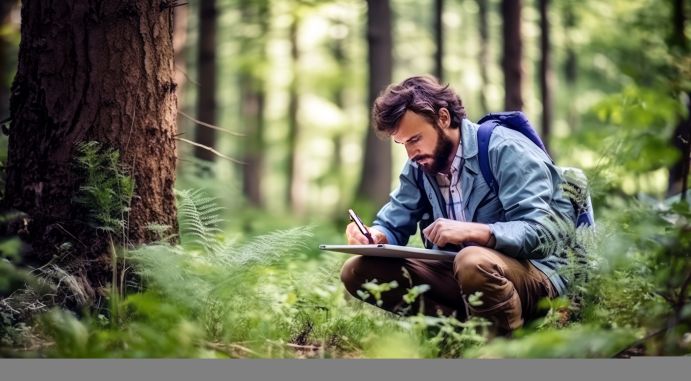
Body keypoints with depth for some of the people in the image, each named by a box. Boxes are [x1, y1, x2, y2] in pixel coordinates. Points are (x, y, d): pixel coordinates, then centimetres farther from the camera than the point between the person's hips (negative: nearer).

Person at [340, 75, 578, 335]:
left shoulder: (505, 150, -14)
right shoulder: (419, 166, 8)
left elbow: (539, 231, -24)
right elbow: (393, 225, 8)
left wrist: (473, 231, -38)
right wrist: (373, 235, -17)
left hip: (534, 270, -7)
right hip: (459, 273, 7)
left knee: (473, 261, -41)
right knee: (358, 271, -6)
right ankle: (466, 322, -18)